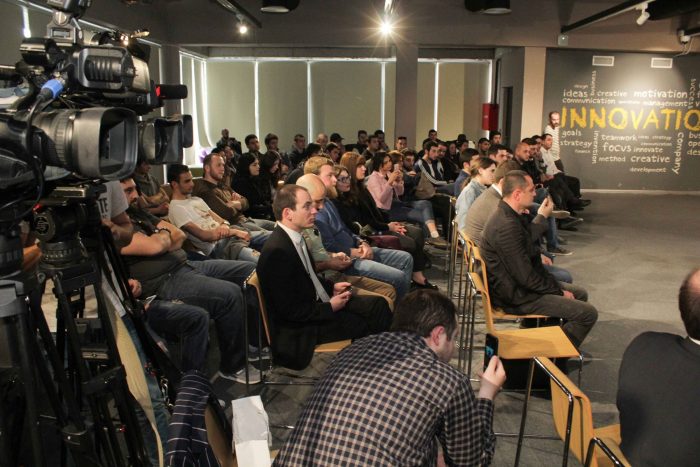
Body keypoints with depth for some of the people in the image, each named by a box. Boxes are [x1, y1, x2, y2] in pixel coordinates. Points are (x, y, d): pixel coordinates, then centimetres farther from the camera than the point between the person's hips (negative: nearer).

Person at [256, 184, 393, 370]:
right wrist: (330, 308, -16)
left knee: (379, 305, 2)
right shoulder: (276, 251, -27)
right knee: (365, 324, -12)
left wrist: (331, 287, 3)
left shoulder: (295, 237, 1)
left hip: (317, 303, 9)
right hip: (299, 328, -9)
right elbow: (289, 311, -25)